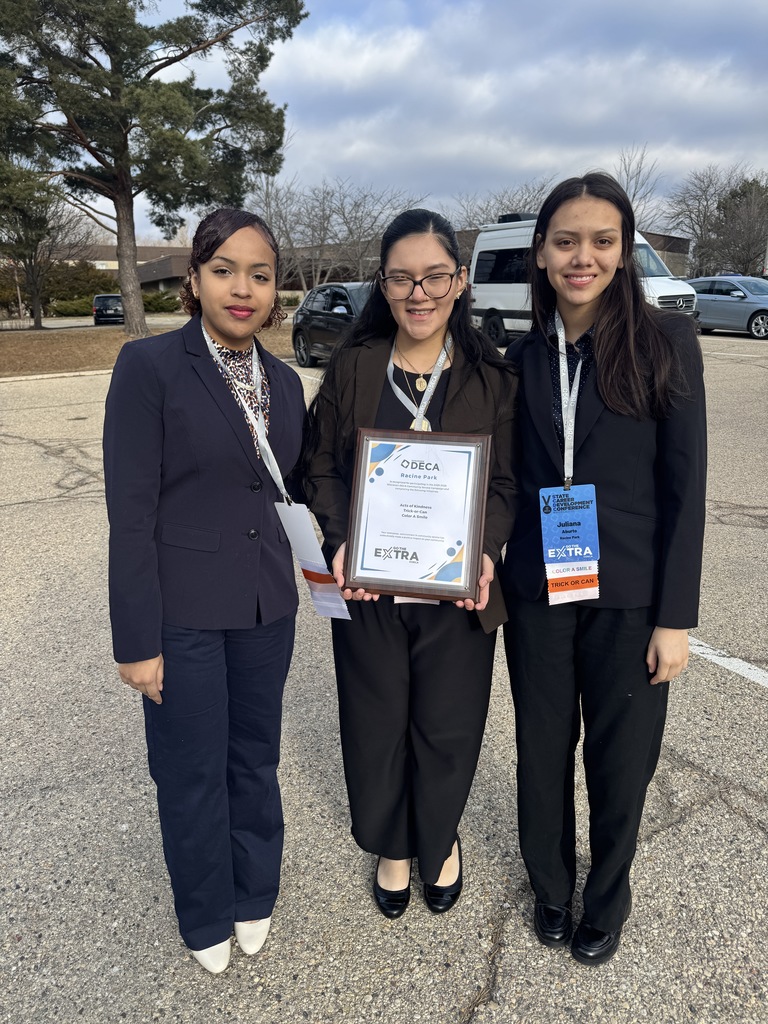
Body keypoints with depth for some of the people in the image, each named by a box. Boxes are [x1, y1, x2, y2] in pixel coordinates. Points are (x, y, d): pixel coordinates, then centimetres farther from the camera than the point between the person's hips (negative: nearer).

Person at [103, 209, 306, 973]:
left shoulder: (283, 381, 6)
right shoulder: (149, 366, -11)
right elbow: (130, 513, -13)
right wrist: (137, 641, -13)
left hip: (266, 606, 5)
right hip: (184, 610, -4)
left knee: (255, 759, 18)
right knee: (194, 773, 12)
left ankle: (254, 897, 44)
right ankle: (206, 919, 39)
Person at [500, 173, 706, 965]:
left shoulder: (666, 342, -6)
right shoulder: (523, 357, 3)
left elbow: (685, 486, -7)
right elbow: (510, 478, 8)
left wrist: (675, 617, -9)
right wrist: (492, 576, 0)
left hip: (629, 598, -2)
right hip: (536, 593, 3)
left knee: (621, 760, 12)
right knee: (542, 753, 15)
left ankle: (606, 902, 40)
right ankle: (549, 890, 42)